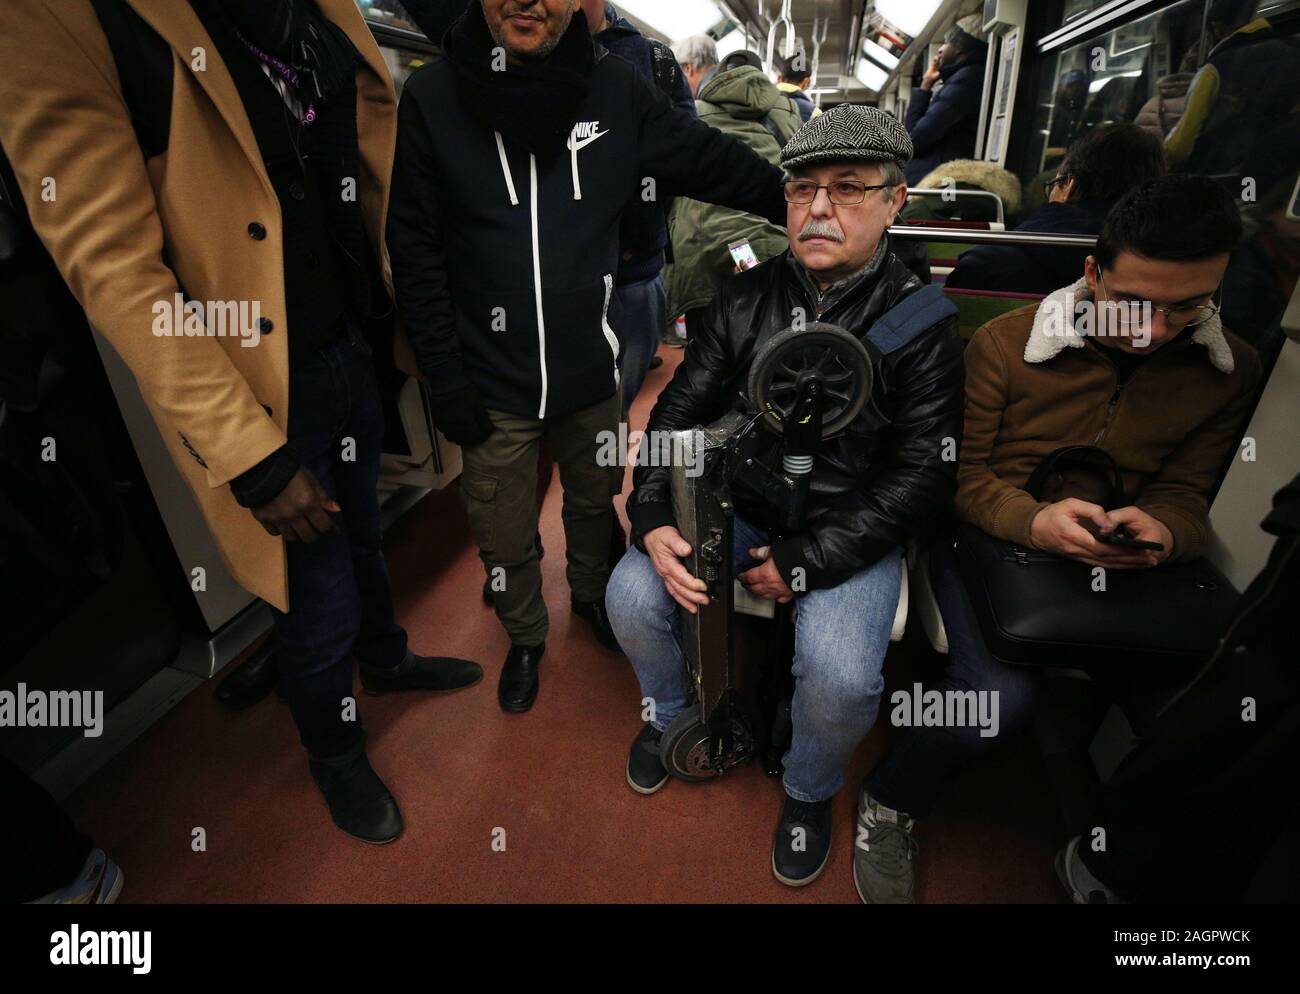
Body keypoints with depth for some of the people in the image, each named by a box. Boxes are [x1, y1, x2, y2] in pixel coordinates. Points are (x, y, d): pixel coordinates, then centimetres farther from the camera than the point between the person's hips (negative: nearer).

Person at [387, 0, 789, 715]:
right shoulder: (431, 97, -7)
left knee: (595, 502, 22)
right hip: (491, 383, -1)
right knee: (504, 537, 11)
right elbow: (416, 251, -6)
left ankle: (590, 594, 53)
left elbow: (714, 162, 5)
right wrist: (444, 378, -9)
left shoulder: (615, 88, -3)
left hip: (593, 368, 2)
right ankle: (525, 636, 42)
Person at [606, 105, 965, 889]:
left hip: (849, 531, -3)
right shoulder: (747, 298, 2)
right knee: (633, 596, -15)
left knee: (841, 677, -25)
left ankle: (811, 793, 14)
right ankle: (670, 717, 20)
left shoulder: (923, 324, -7)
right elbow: (679, 410, 1)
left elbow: (923, 473, -11)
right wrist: (653, 518, -15)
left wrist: (806, 563, -18)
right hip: (736, 505, 4)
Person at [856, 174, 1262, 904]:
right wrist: (1034, 521, -27)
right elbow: (958, 472, -5)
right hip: (988, 539, -3)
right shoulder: (1007, 342, -8)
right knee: (1003, 693, -29)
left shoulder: (1232, 370, 3)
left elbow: (1185, 494, 6)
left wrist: (1164, 530, -21)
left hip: (1115, 567, 4)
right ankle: (890, 805, 2)